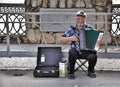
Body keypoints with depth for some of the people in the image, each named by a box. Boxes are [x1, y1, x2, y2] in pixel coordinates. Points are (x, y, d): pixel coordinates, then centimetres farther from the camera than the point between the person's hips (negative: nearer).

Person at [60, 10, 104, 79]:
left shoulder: (89, 28, 2)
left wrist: (101, 41, -19)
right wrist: (70, 38, -19)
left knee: (93, 56, -30)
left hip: (87, 51, 1)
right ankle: (71, 72, -10)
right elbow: (62, 40, 0)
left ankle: (90, 71, 6)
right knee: (72, 52, -33)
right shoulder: (72, 29, 1)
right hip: (76, 51, 0)